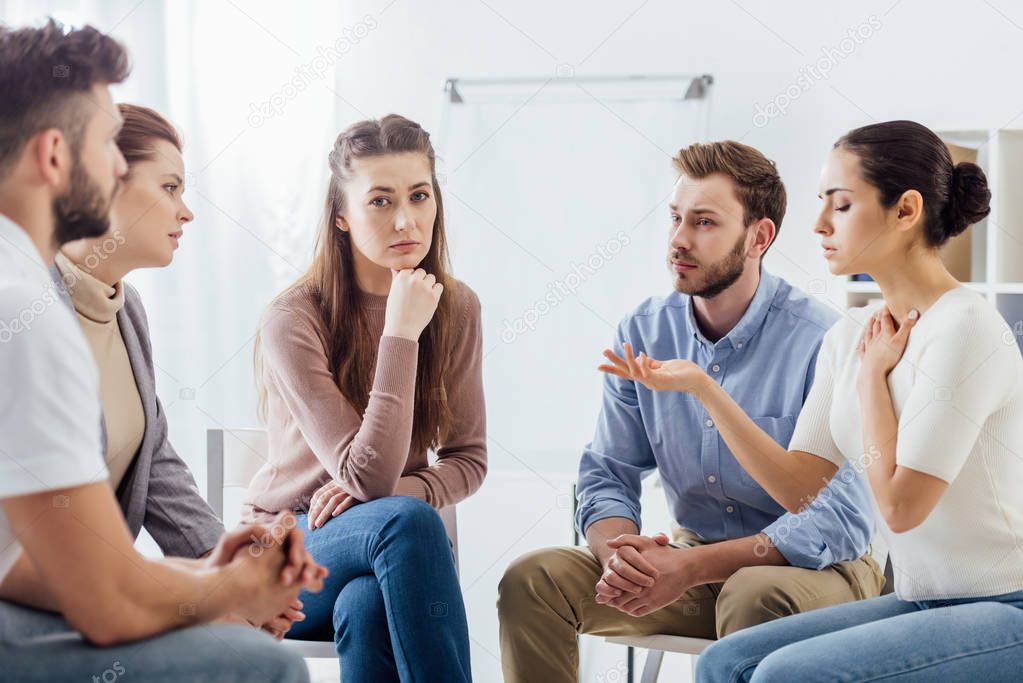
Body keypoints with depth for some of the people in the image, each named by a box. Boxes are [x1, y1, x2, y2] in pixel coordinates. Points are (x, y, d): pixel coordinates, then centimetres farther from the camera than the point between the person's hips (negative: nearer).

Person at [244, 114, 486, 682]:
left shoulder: (456, 307, -1)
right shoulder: (293, 321, -16)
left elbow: (468, 459, 6)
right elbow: (368, 476, -22)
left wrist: (392, 490, -15)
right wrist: (401, 334, -26)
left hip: (394, 548, 3)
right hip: (292, 551, -3)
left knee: (367, 609, -36)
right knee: (407, 519, -36)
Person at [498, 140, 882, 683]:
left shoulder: (821, 342, -17)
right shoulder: (643, 334, 1)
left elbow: (843, 517, -22)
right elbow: (608, 474, 3)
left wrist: (693, 567, -31)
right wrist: (619, 555, -22)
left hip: (815, 568, -5)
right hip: (691, 558, 5)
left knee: (755, 595, -39)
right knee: (532, 579, -13)